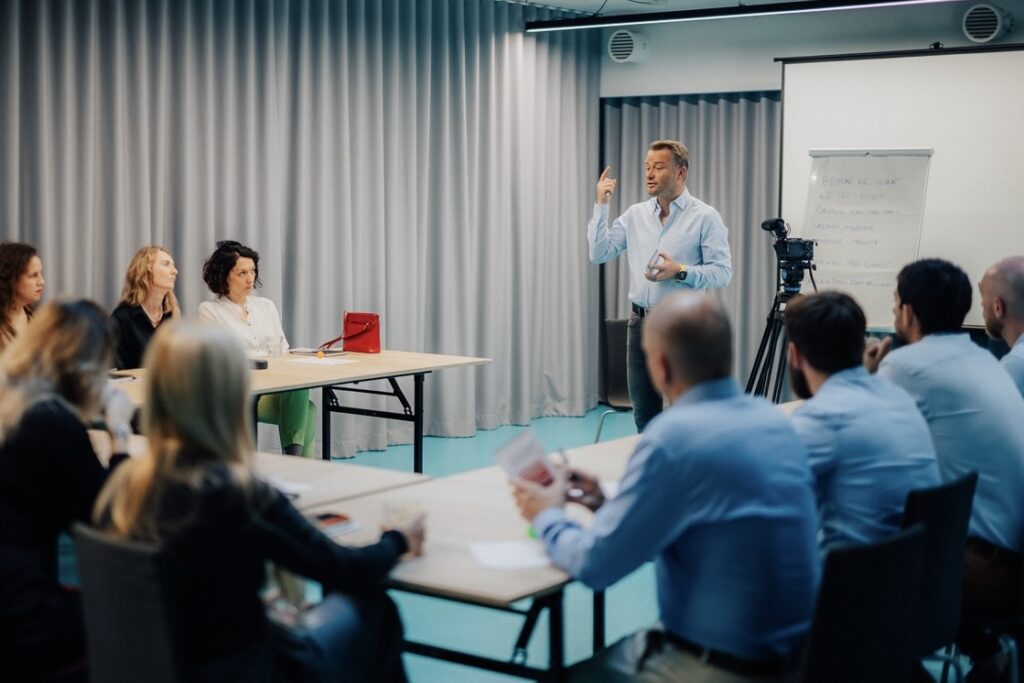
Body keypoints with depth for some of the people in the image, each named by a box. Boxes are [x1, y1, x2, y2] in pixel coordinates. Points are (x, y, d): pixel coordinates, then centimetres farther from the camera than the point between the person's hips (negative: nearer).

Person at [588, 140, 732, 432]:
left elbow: (723, 271, -9)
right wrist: (601, 205, -2)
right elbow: (599, 253, 3)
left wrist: (681, 272, -22)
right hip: (641, 322, 5)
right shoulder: (635, 214, 9)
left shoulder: (705, 217, -5)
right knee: (644, 415, 11)